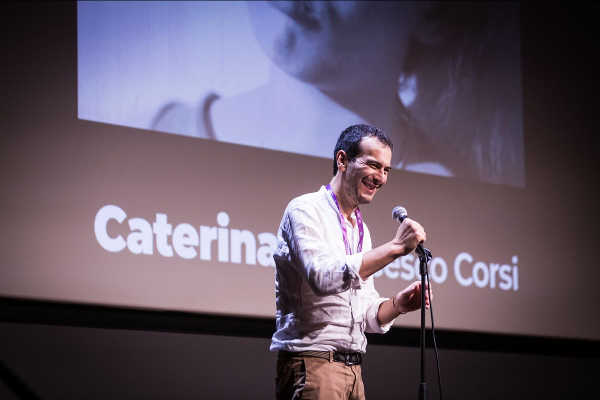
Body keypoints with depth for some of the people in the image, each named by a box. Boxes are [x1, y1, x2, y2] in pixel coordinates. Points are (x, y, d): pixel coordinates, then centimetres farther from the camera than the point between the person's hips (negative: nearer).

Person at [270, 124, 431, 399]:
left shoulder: (361, 230, 20)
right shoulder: (306, 210, -5)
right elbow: (324, 277, -23)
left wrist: (397, 305, -1)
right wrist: (395, 247, -22)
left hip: (352, 369, 8)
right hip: (311, 363, -8)